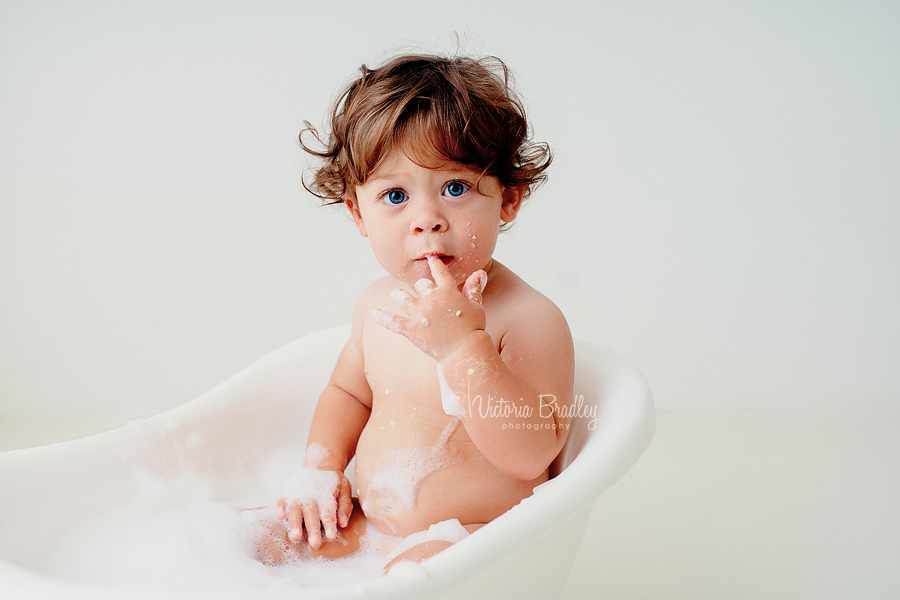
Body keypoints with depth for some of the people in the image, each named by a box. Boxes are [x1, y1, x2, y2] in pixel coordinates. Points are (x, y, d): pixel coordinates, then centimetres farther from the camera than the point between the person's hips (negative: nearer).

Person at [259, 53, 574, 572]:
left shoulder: (532, 319, -20)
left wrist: (465, 347, -37)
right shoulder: (377, 303, 2)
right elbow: (349, 391, 19)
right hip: (370, 522, 7)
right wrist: (322, 466, 1)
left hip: (478, 534, -6)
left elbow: (533, 456, -29)